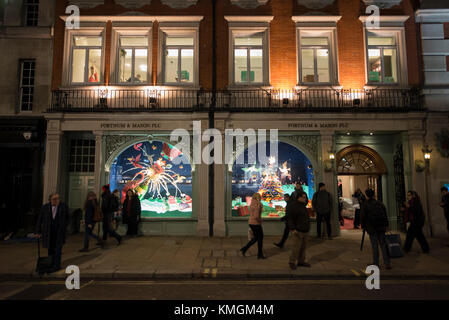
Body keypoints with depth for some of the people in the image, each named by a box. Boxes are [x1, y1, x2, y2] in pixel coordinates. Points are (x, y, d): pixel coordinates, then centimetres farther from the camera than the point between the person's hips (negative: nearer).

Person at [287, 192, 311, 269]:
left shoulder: (302, 205, 11)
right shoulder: (293, 205, -14)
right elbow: (289, 218, -18)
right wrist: (293, 229, -23)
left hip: (305, 231, 8)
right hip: (297, 231, -8)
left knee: (303, 247, 13)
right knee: (296, 247, -5)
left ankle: (301, 261, 25)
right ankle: (292, 262, 11)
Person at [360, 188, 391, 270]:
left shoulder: (364, 205, -6)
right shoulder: (380, 203, 6)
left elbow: (362, 217, -6)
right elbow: (385, 215, 10)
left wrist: (363, 226, 5)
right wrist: (386, 225, 16)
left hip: (371, 228, -3)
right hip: (381, 227, 4)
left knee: (374, 246, 3)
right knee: (383, 245, 8)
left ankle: (376, 263, 10)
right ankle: (387, 263, 8)